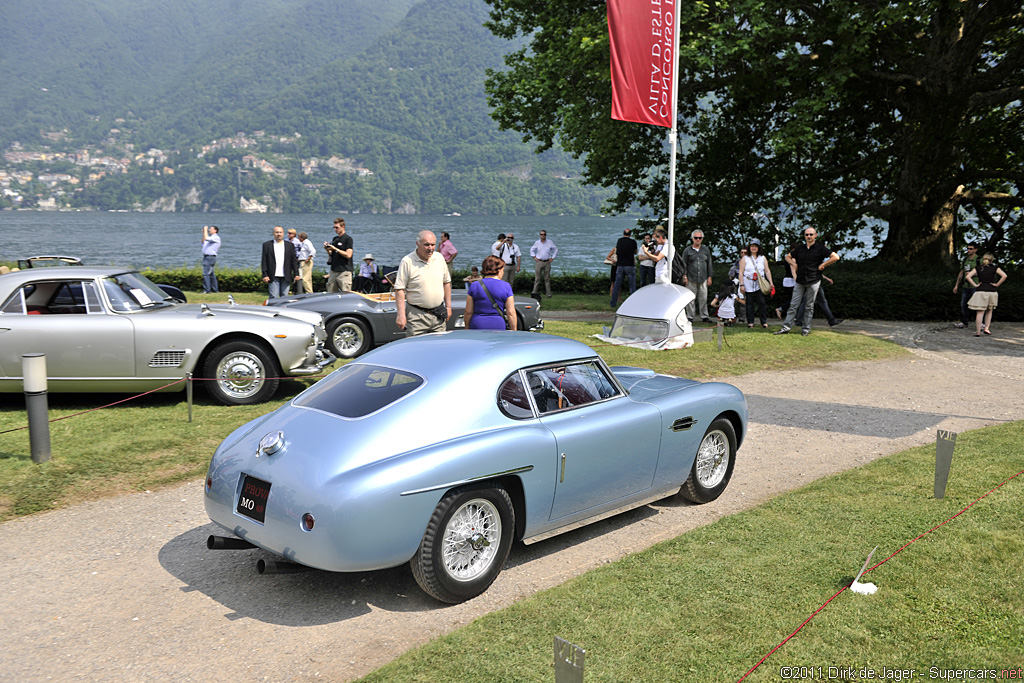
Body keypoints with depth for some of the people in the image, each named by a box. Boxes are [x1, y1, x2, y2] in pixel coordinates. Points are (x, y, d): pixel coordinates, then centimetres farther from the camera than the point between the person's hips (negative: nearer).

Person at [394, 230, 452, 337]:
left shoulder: (439, 258, 6)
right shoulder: (407, 261, -10)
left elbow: (446, 282, 16)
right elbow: (399, 289, -11)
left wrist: (448, 306, 14)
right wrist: (401, 314, -16)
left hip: (439, 315, 5)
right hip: (417, 315, -5)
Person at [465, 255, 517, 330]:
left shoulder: (474, 286, 4)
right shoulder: (506, 286, 1)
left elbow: (468, 312, 5)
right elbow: (511, 313, -1)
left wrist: (467, 329, 15)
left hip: (477, 326, 1)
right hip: (498, 326, -1)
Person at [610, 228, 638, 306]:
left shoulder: (619, 241, 5)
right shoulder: (633, 242, -2)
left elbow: (616, 252, 15)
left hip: (620, 266, 2)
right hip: (630, 266, -2)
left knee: (617, 285, 7)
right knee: (632, 286, 2)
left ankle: (613, 303, 8)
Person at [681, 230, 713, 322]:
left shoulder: (706, 250, 12)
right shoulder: (687, 250, 4)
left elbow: (709, 264, 15)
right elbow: (684, 264, 5)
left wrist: (709, 277, 9)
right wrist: (684, 276, -3)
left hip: (703, 279, 2)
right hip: (691, 279, -2)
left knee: (703, 298, 3)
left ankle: (704, 316, 11)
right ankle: (690, 316, 7)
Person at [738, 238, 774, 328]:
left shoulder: (763, 258, 12)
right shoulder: (745, 259, 5)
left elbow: (767, 271, 11)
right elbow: (741, 272, 1)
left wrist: (771, 283, 2)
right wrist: (742, 285, -8)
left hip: (760, 285, 1)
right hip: (749, 285, -1)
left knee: (762, 302, -7)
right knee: (749, 303, 0)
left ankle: (764, 322, -3)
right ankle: (750, 322, 8)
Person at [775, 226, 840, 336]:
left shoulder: (820, 248, -2)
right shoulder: (800, 248, 9)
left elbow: (835, 257, -6)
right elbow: (788, 257, 24)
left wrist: (823, 265, -7)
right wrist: (794, 265, 8)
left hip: (813, 281, -3)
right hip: (800, 281, 3)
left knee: (809, 306, 4)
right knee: (793, 305, 0)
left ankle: (806, 329, 11)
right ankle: (786, 327, 1)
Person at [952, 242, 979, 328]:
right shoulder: (965, 260, 11)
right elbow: (961, 273, 18)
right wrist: (956, 285, 17)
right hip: (966, 286, 7)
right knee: (963, 304, 10)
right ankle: (964, 322, 19)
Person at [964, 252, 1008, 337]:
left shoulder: (978, 268, 7)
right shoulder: (995, 268, 4)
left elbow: (968, 277, -4)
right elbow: (1004, 276, -9)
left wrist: (975, 285, -1)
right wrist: (997, 284, -2)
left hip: (980, 291, 0)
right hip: (992, 292, 0)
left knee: (980, 312, -2)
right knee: (989, 311, 18)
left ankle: (978, 331, -8)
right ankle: (986, 328, 8)